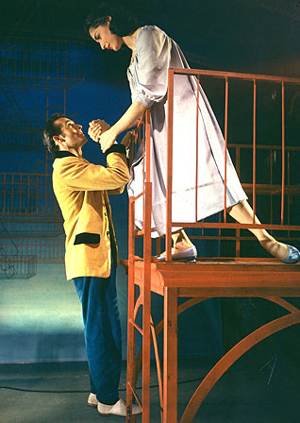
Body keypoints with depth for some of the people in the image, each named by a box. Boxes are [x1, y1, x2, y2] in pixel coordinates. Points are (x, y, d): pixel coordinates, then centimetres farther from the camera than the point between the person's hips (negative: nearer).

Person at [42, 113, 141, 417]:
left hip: (101, 257, 10)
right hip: (87, 258, -10)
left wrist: (121, 146, 16)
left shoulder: (81, 168, 22)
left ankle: (100, 391, 25)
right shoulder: (67, 167, -11)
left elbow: (116, 185, 22)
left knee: (108, 328, 14)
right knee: (99, 329, -3)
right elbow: (118, 177, -20)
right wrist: (112, 142, -5)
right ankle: (107, 400, 8)